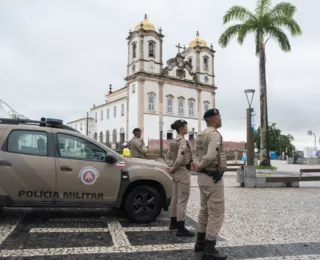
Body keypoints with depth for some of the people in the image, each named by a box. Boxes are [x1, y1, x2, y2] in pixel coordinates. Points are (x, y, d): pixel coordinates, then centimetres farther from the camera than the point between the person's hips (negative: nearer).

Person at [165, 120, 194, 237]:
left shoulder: (173, 142, 11)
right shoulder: (182, 141, -17)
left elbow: (167, 157, 14)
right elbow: (180, 158, -27)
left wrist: (171, 167, 1)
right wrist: (173, 168, -13)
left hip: (176, 173, 9)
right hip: (183, 172, -9)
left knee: (175, 198, 16)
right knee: (182, 200, -4)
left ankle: (173, 223, 27)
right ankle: (181, 229, 1)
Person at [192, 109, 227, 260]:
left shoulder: (201, 135, 13)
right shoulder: (214, 134, -18)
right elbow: (211, 156, -29)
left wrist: (197, 165, -6)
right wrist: (200, 166, -13)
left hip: (203, 177, 10)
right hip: (213, 178, -10)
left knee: (204, 210, 18)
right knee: (216, 213, -3)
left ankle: (200, 243, 28)